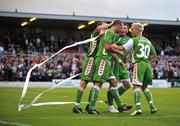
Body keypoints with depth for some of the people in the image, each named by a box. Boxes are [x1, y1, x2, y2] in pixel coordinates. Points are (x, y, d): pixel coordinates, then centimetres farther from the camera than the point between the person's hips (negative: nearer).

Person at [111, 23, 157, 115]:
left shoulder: (134, 40, 0)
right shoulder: (148, 41, 19)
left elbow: (121, 48, -1)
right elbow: (154, 55, 25)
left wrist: (114, 46, 15)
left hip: (138, 64, -6)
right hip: (147, 64, 6)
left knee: (137, 86, -9)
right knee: (145, 87, 17)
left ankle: (138, 108, -22)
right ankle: (152, 107, 6)